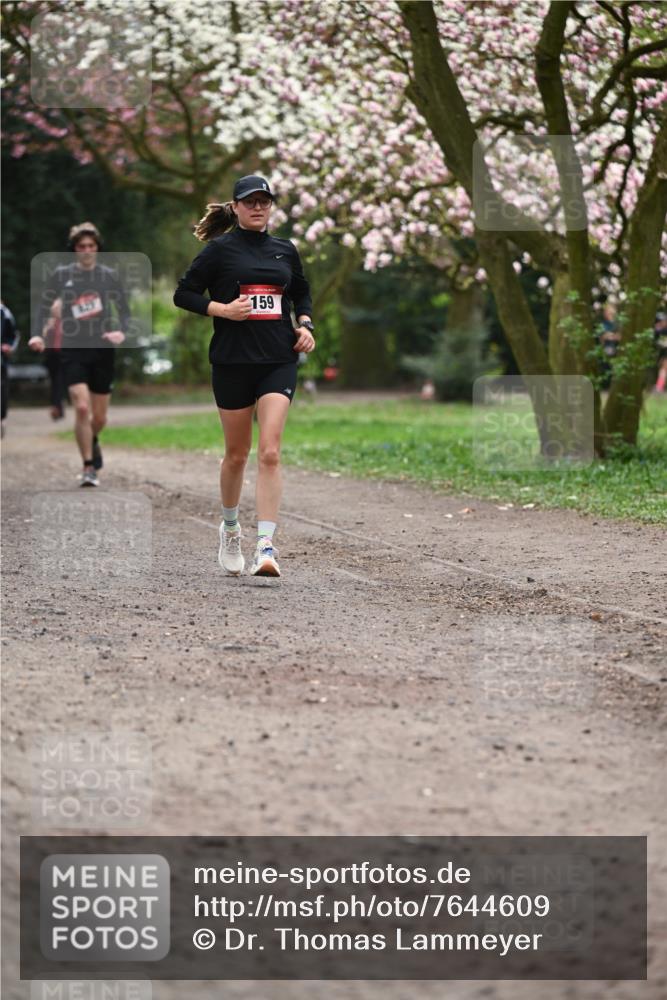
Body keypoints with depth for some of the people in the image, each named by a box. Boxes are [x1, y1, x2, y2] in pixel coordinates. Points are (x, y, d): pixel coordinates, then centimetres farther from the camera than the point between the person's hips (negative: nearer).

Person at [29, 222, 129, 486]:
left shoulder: (109, 275, 2)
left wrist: (121, 331, -15)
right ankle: (88, 468, -7)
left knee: (100, 417, 8)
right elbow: (45, 307, 9)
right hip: (73, 351, -1)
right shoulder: (61, 275, 1)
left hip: (102, 350, 1)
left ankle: (93, 441, 45)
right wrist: (39, 335, -6)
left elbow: (124, 310, 5)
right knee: (82, 408, -18)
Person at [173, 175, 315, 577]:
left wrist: (305, 324, 8)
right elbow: (183, 294, 1)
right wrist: (222, 309, -13)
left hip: (278, 362, 2)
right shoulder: (220, 250, 0)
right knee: (237, 454, 9)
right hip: (232, 361, -2)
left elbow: (302, 293, 26)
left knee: (270, 452, -12)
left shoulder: (285, 250, 11)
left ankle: (266, 547, -17)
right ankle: (230, 528, 34)